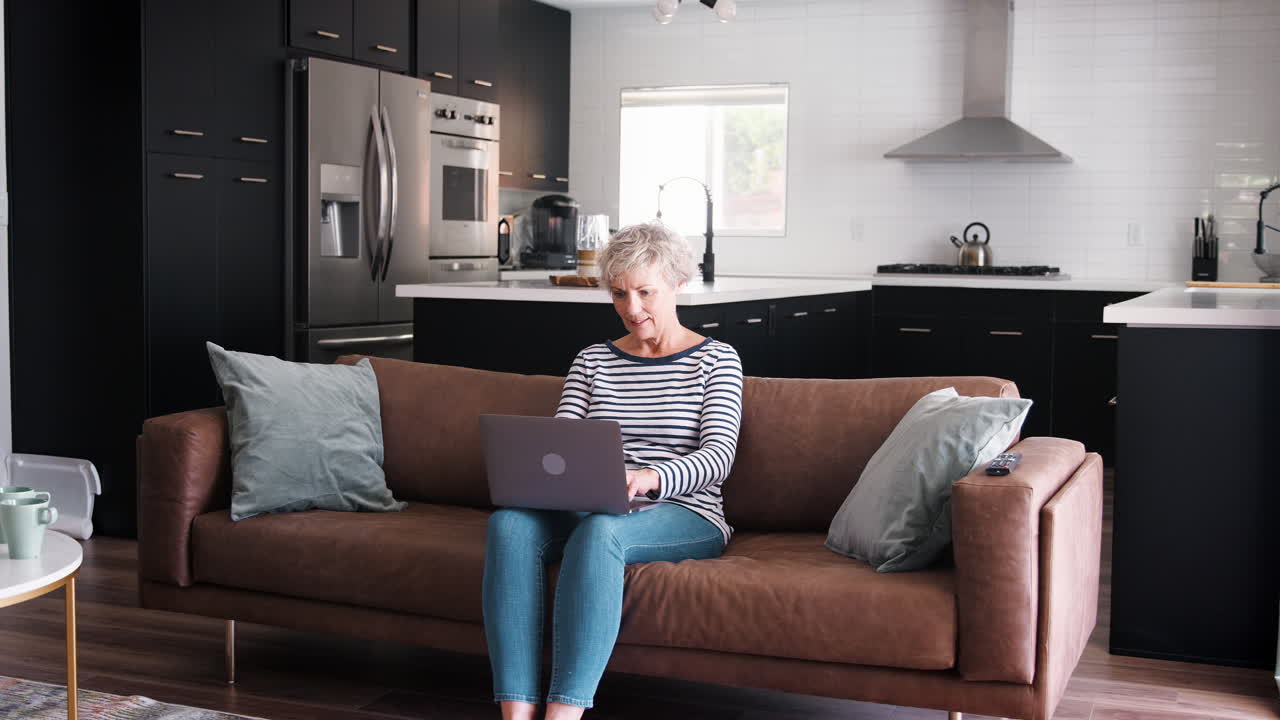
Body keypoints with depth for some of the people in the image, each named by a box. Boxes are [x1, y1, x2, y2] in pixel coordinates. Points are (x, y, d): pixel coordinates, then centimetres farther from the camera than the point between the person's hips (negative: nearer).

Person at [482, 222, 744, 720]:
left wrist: (650, 477, -29)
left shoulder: (716, 359, 7)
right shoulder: (591, 362, 18)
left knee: (600, 529, -38)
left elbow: (718, 456, -7)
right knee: (509, 521, -30)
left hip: (686, 518, -3)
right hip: (587, 510, 4)